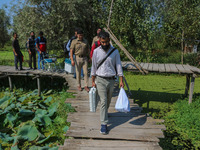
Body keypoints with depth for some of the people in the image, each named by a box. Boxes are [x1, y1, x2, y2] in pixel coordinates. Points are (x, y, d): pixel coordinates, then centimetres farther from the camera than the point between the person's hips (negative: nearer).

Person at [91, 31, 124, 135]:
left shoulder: (115, 51, -1)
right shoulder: (96, 51, -1)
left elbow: (118, 66, 1)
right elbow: (93, 67, 4)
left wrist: (121, 81, -4)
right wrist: (93, 81, 3)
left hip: (111, 80, 2)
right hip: (100, 80, -2)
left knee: (108, 101, 16)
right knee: (103, 101, -8)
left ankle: (104, 114, 43)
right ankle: (103, 124, -2)